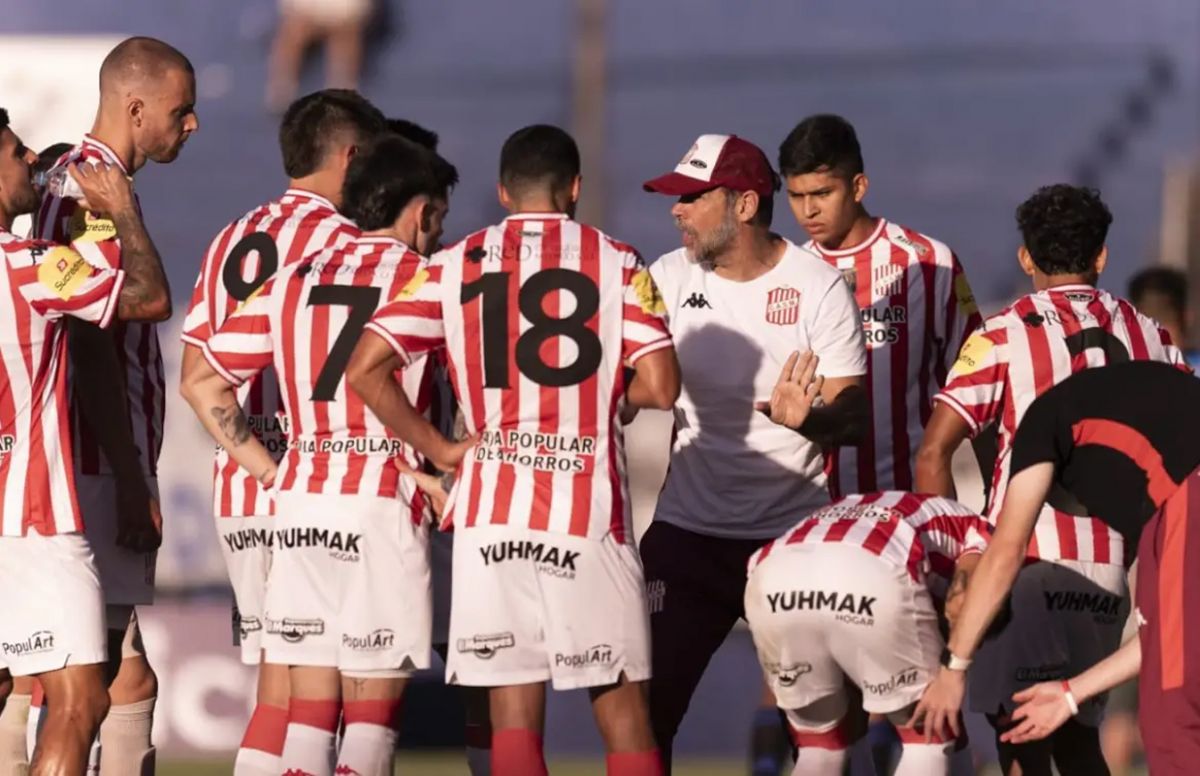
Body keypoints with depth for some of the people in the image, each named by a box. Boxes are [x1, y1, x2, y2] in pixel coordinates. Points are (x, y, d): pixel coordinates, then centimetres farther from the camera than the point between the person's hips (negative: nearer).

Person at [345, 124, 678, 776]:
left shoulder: (456, 265, 7)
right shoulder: (615, 263, 2)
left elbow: (365, 367, -1)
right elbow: (659, 386, -7)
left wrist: (437, 448, 7)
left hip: (491, 511, 1)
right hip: (587, 508, -1)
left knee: (514, 716, 3)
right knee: (623, 710, 6)